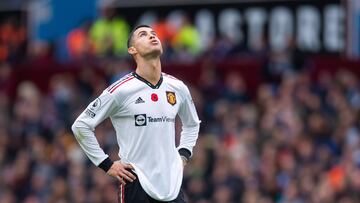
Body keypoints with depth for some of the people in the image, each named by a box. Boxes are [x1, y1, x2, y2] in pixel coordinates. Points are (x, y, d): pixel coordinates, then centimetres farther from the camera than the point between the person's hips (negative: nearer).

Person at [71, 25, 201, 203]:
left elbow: (192, 124, 28)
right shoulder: (121, 90, -7)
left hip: (172, 185, 5)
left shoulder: (178, 88, 8)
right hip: (136, 184, -5)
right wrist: (107, 165, -5)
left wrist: (183, 156, 13)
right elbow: (81, 126, -3)